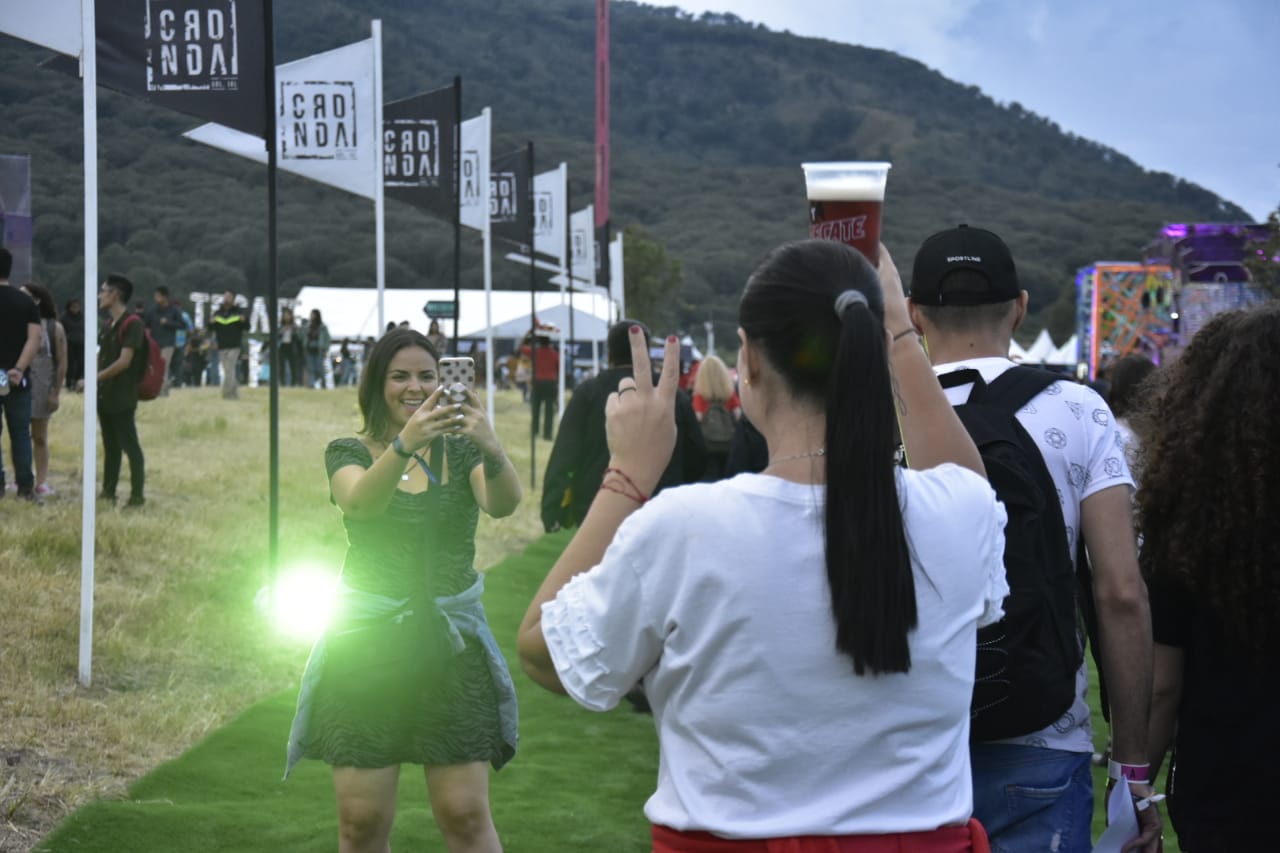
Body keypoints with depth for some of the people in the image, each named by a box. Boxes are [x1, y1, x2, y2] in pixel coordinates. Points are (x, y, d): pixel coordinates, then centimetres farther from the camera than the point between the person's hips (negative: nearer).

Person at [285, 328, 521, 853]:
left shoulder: (461, 451, 3)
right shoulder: (349, 454, 1)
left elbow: (503, 504, -18)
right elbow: (360, 502, -22)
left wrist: (491, 448, -40)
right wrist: (404, 445, -42)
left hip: (451, 641, 0)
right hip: (367, 643, 0)